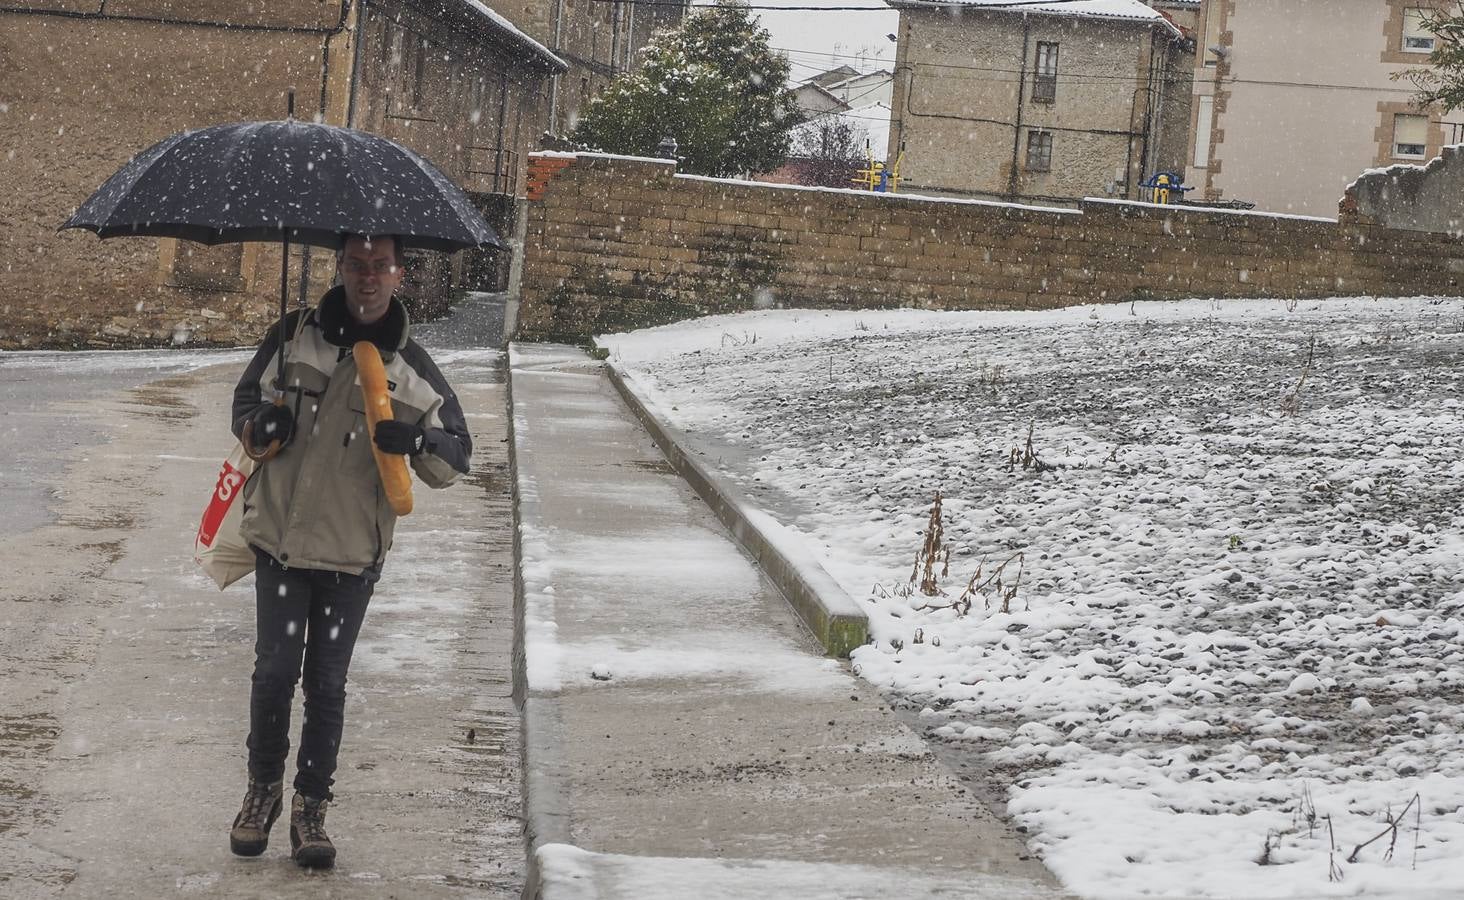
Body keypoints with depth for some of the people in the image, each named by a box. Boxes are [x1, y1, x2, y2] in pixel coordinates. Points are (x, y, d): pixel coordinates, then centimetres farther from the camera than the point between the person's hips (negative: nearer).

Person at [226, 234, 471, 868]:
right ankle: (263, 786, 22)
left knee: (327, 684, 5)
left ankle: (310, 805, 19)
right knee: (275, 672, -1)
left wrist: (418, 441, -20)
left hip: (353, 551, 0)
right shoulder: (295, 336, 1)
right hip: (279, 535, 0)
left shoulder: (411, 369, 0)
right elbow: (245, 401, 13)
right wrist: (262, 424, -11)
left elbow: (455, 460, 2)